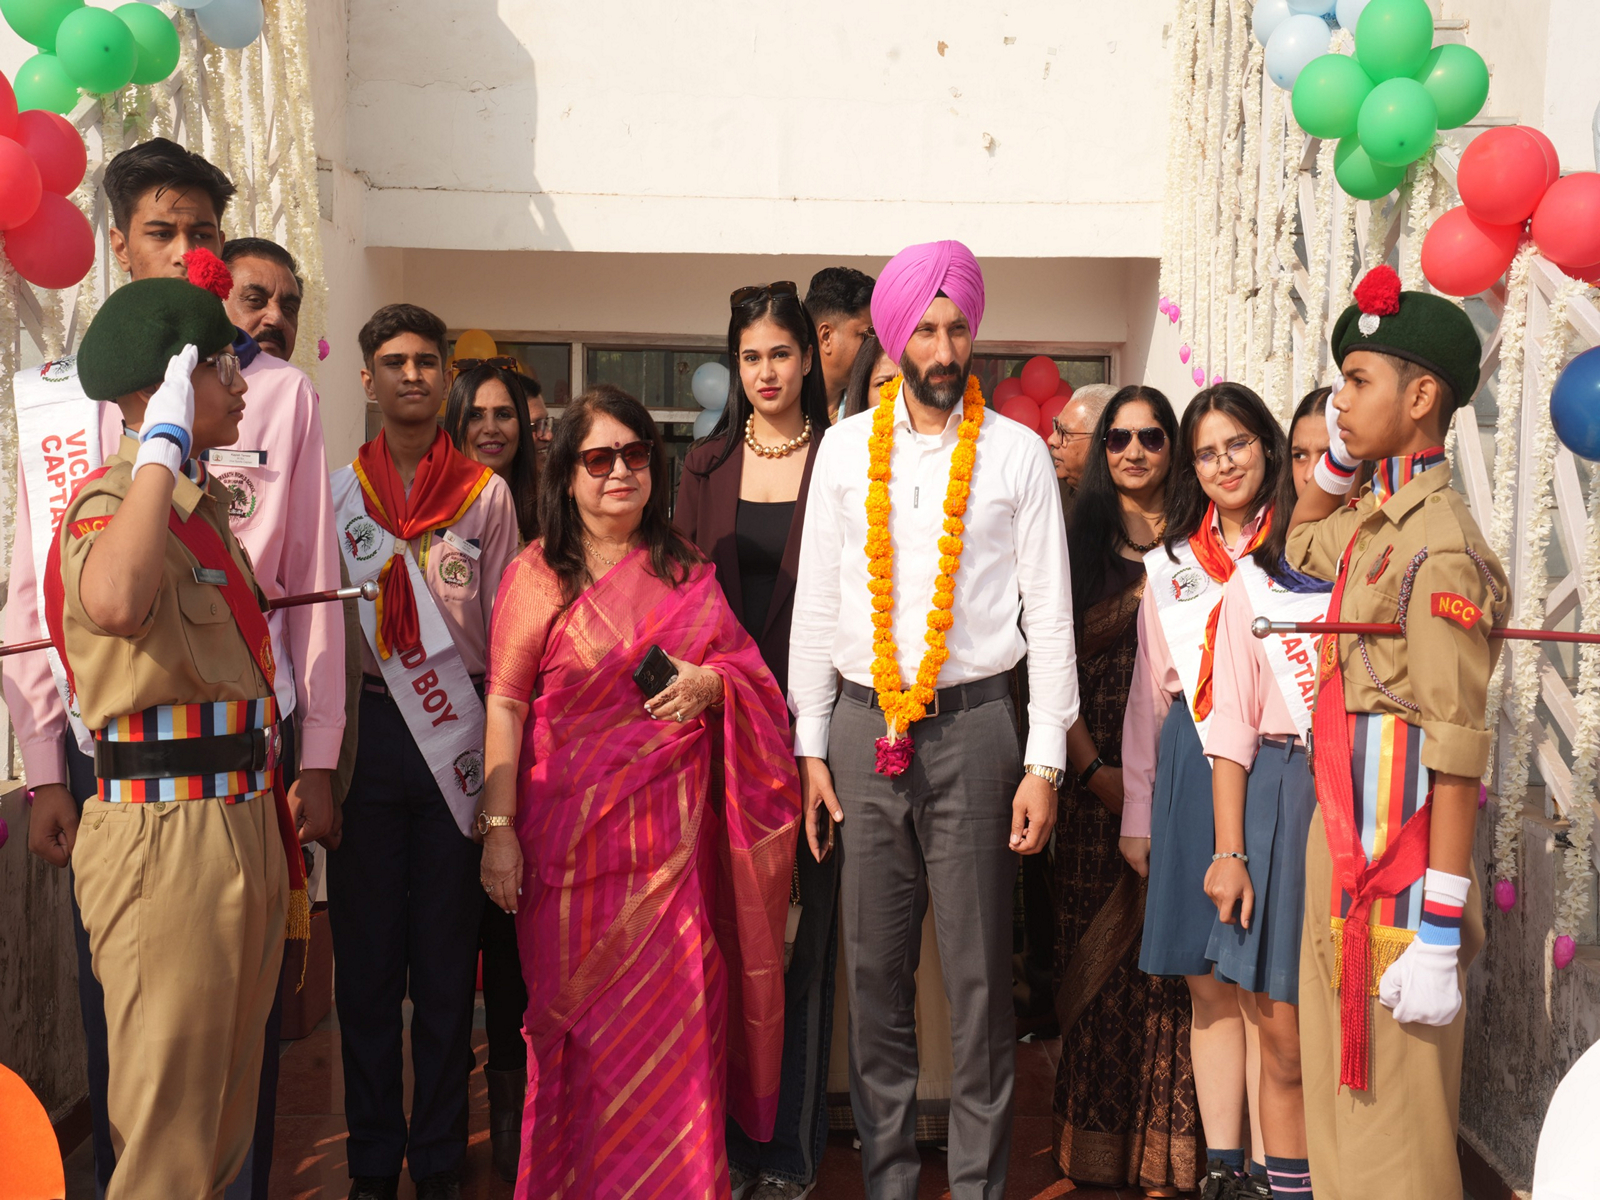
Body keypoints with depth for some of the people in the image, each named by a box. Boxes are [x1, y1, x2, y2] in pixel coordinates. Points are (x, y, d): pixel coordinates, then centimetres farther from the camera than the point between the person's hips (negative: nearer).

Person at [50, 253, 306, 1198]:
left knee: (228, 1118, 18)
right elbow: (114, 601, -40)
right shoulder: (115, 501, -13)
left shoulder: (208, 504, 16)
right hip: (165, 836, -9)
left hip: (244, 828, 9)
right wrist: (164, 441, -26)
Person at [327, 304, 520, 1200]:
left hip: (457, 737, 0)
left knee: (447, 958, 5)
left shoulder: (486, 494, 6)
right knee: (367, 953, 6)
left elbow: (505, 628, 6)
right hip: (363, 730, 1)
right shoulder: (335, 492, 8)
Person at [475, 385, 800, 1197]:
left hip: (672, 830, 2)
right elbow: (505, 706, -3)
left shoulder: (685, 571, 10)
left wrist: (707, 683, -11)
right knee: (580, 1022, 4)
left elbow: (747, 670, 13)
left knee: (673, 1019, 3)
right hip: (571, 831, -2)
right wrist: (499, 830, -9)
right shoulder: (536, 574, 1)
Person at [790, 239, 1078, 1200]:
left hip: (973, 726, -2)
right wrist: (811, 749, 5)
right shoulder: (847, 448, 7)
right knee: (875, 966, 8)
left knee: (977, 970, 3)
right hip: (863, 725, 2)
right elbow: (817, 605, 8)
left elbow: (1049, 614, 1)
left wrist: (1045, 762, -5)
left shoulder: (1017, 454, 2)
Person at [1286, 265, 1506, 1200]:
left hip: (1400, 854, -9)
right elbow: (1299, 540, 35)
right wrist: (1339, 457, 17)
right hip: (1343, 839, 9)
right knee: (1340, 1095, 18)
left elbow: (1457, 747, -21)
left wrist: (1442, 929, -22)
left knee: (1392, 1116, 2)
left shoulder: (1441, 544, -18)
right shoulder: (1374, 522, 9)